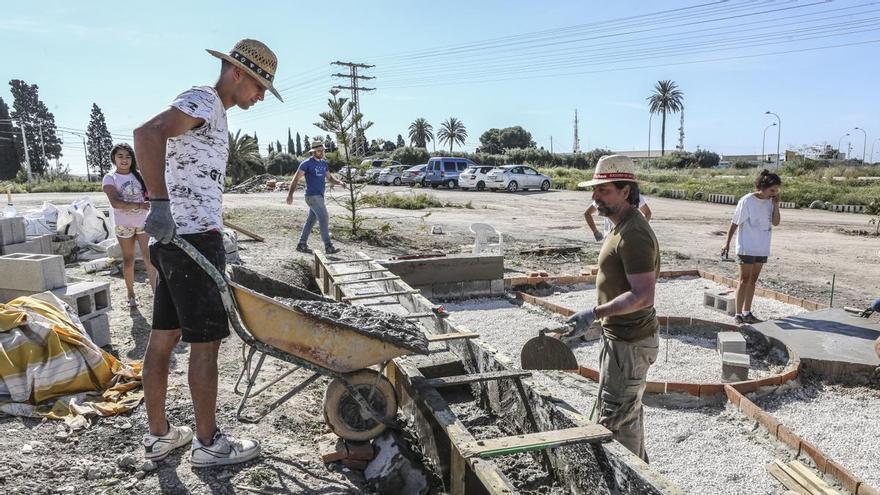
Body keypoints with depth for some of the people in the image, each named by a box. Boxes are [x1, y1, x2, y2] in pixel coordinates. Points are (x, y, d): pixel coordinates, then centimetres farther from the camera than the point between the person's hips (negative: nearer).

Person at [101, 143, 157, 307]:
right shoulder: (110, 178, -4)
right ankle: (131, 295, 19)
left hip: (144, 222, 2)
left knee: (149, 257, -5)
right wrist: (139, 205, -25)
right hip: (124, 224, -2)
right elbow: (115, 202, -19)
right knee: (128, 260, 8)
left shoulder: (139, 175, 7)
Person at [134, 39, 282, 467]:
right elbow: (147, 134, -28)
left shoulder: (210, 112, 23)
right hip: (194, 239, -10)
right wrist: (160, 204, -31)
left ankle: (158, 435, 24)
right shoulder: (203, 100, -9)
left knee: (163, 336, 12)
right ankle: (208, 443, 10)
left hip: (175, 242, 10)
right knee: (206, 340, -2)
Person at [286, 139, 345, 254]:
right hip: (313, 197, -8)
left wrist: (339, 182, -6)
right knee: (324, 218, -16)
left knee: (311, 221, 13)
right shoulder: (307, 163, -9)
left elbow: (329, 177, 17)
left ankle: (301, 245, 22)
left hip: (319, 197, 8)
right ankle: (328, 247, -17)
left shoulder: (323, 163, 14)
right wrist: (290, 194, -21)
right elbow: (296, 178, -11)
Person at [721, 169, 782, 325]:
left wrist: (776, 205, -12)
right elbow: (734, 223, -9)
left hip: (762, 248, 6)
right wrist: (727, 243, -9)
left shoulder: (770, 201, 3)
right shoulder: (747, 201, -14)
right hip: (746, 247, -6)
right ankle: (738, 314, 4)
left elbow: (775, 222, -1)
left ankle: (747, 313, 19)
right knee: (744, 279, -2)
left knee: (753, 280, 11)